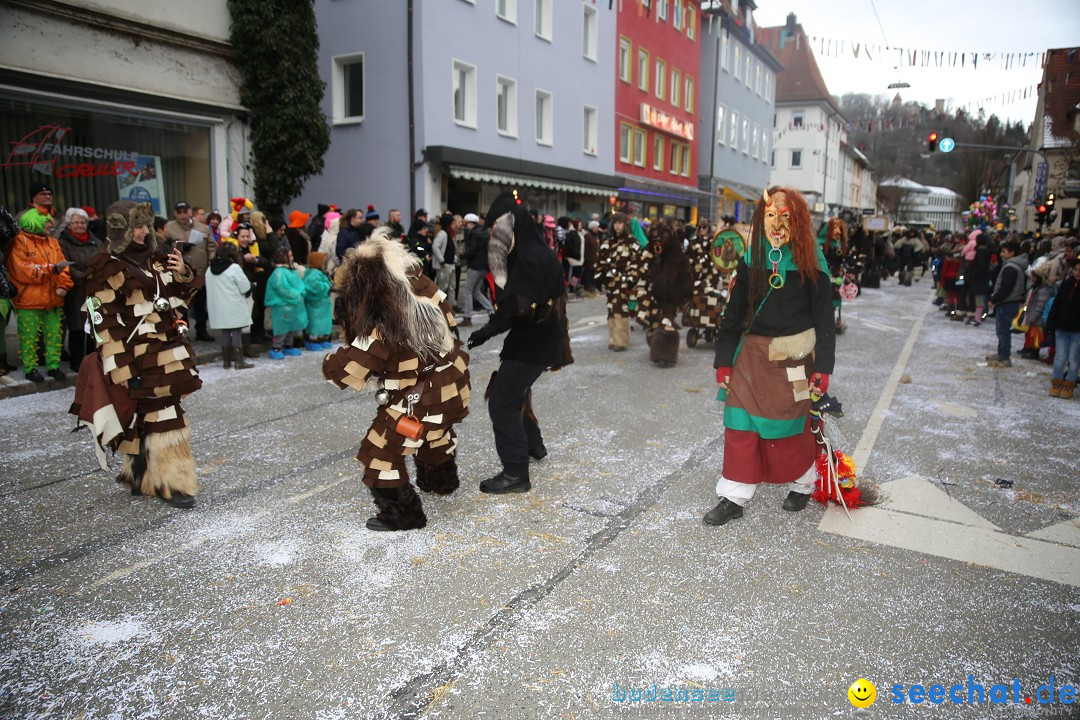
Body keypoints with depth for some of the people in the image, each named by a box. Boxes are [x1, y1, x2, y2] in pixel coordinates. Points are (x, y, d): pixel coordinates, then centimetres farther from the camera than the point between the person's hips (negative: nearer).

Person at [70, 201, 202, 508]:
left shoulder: (154, 260, 12)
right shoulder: (106, 268, -9)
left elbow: (181, 297, 21)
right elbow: (105, 322, -12)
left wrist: (183, 274, -1)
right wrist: (119, 367, -17)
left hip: (169, 350, 7)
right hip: (140, 356, -7)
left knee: (147, 416, 14)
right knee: (161, 416, -4)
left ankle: (142, 476, 26)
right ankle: (170, 483, 6)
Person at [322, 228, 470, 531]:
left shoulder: (379, 326, -28)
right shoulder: (423, 289, -9)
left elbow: (351, 370, -23)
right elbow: (448, 317, 9)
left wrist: (330, 362, -1)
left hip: (418, 402, -9)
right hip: (450, 386, 9)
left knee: (380, 453, 5)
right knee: (436, 431, 36)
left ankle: (403, 513, 16)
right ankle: (441, 479, 59)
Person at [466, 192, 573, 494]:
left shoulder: (530, 257, -20)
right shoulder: (538, 251, 11)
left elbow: (518, 305, -29)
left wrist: (490, 330, -25)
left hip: (531, 343, -10)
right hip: (538, 338, 10)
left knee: (501, 402, -9)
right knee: (514, 391, 26)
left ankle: (516, 473, -6)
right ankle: (533, 444, 42)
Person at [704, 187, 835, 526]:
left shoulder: (811, 262, -4)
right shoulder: (751, 259, 3)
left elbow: (824, 317, -4)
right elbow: (734, 311, 6)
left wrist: (822, 367, -9)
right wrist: (723, 359, 2)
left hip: (794, 355, -2)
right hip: (752, 352, 3)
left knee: (794, 425, 9)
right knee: (740, 424, 1)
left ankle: (803, 484, 35)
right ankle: (734, 497, 12)